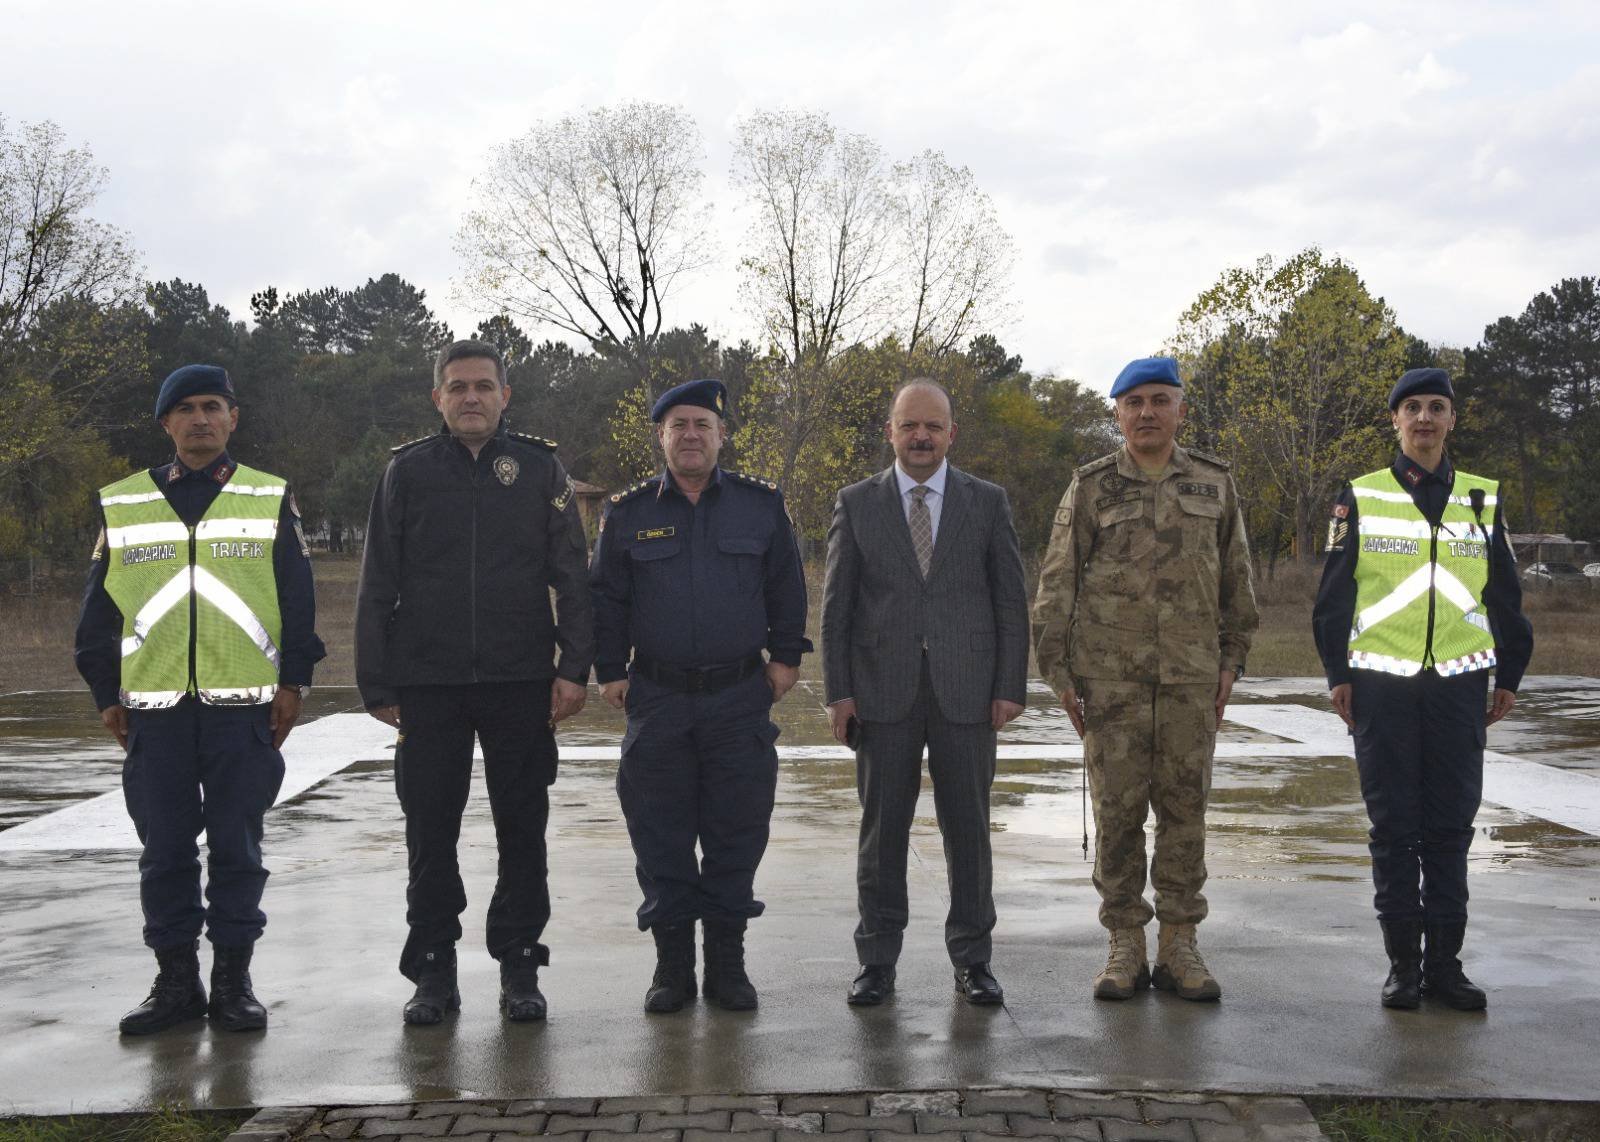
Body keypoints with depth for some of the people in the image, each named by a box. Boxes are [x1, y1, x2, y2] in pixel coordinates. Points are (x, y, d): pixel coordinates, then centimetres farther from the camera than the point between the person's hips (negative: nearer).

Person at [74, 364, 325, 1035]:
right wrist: (107, 695, 7)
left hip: (243, 707, -1)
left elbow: (298, 601, 7)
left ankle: (233, 979, 13)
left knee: (237, 849, 3)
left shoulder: (271, 502, 7)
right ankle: (176, 979, 15)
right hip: (154, 709, 1)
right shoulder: (123, 506, 10)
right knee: (164, 851, 5)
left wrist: (293, 682, 1)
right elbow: (98, 610, 12)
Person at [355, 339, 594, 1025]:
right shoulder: (408, 471, 6)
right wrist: (377, 684, 1)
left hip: (521, 683, 0)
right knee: (430, 832, 4)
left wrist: (573, 667, -4)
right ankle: (433, 974, 15)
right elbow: (377, 588, 7)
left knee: (522, 829, 5)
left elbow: (572, 576, 5)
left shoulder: (539, 468, 5)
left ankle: (519, 969, 16)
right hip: (428, 684, 0)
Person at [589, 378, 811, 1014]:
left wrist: (785, 656, 7)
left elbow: (786, 586, 11)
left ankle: (727, 962, 14)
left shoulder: (761, 505, 6)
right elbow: (606, 597, 10)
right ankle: (672, 964, 13)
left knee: (736, 834, 3)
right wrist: (609, 669, 4)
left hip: (739, 698, 0)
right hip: (657, 698, 0)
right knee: (660, 837, 3)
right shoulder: (627, 513, 6)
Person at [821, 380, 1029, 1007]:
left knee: (968, 827, 4)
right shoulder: (857, 503, 5)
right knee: (882, 829, 4)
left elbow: (1010, 599, 4)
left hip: (965, 690, 0)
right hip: (883, 691, 0)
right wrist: (837, 691, -3)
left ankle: (972, 960, 14)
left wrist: (1011, 688, -3)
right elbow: (836, 604, 4)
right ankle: (877, 962, 12)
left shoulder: (987, 502, 6)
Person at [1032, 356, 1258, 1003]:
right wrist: (1057, 670, -1)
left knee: (1184, 810, 3)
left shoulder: (1215, 484, 9)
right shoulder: (1091, 488, 4)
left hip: (1191, 679, 1)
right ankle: (1125, 946, 11)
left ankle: (1179, 946, 12)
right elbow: (1057, 586, 3)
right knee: (1117, 811, 1)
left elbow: (1236, 579, 15)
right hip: (1110, 677, -1)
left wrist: (1232, 660, 10)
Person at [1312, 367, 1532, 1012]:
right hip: (1382, 685, -2)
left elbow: (1505, 596, 15)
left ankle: (1445, 961, 12)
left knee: (1451, 826, 4)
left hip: (1459, 682, 2)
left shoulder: (1482, 500, 10)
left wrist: (1509, 676, 12)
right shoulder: (1360, 499, 3)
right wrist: (1337, 675, -1)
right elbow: (1333, 596, 4)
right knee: (1393, 826, 2)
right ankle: (1403, 964, 10)